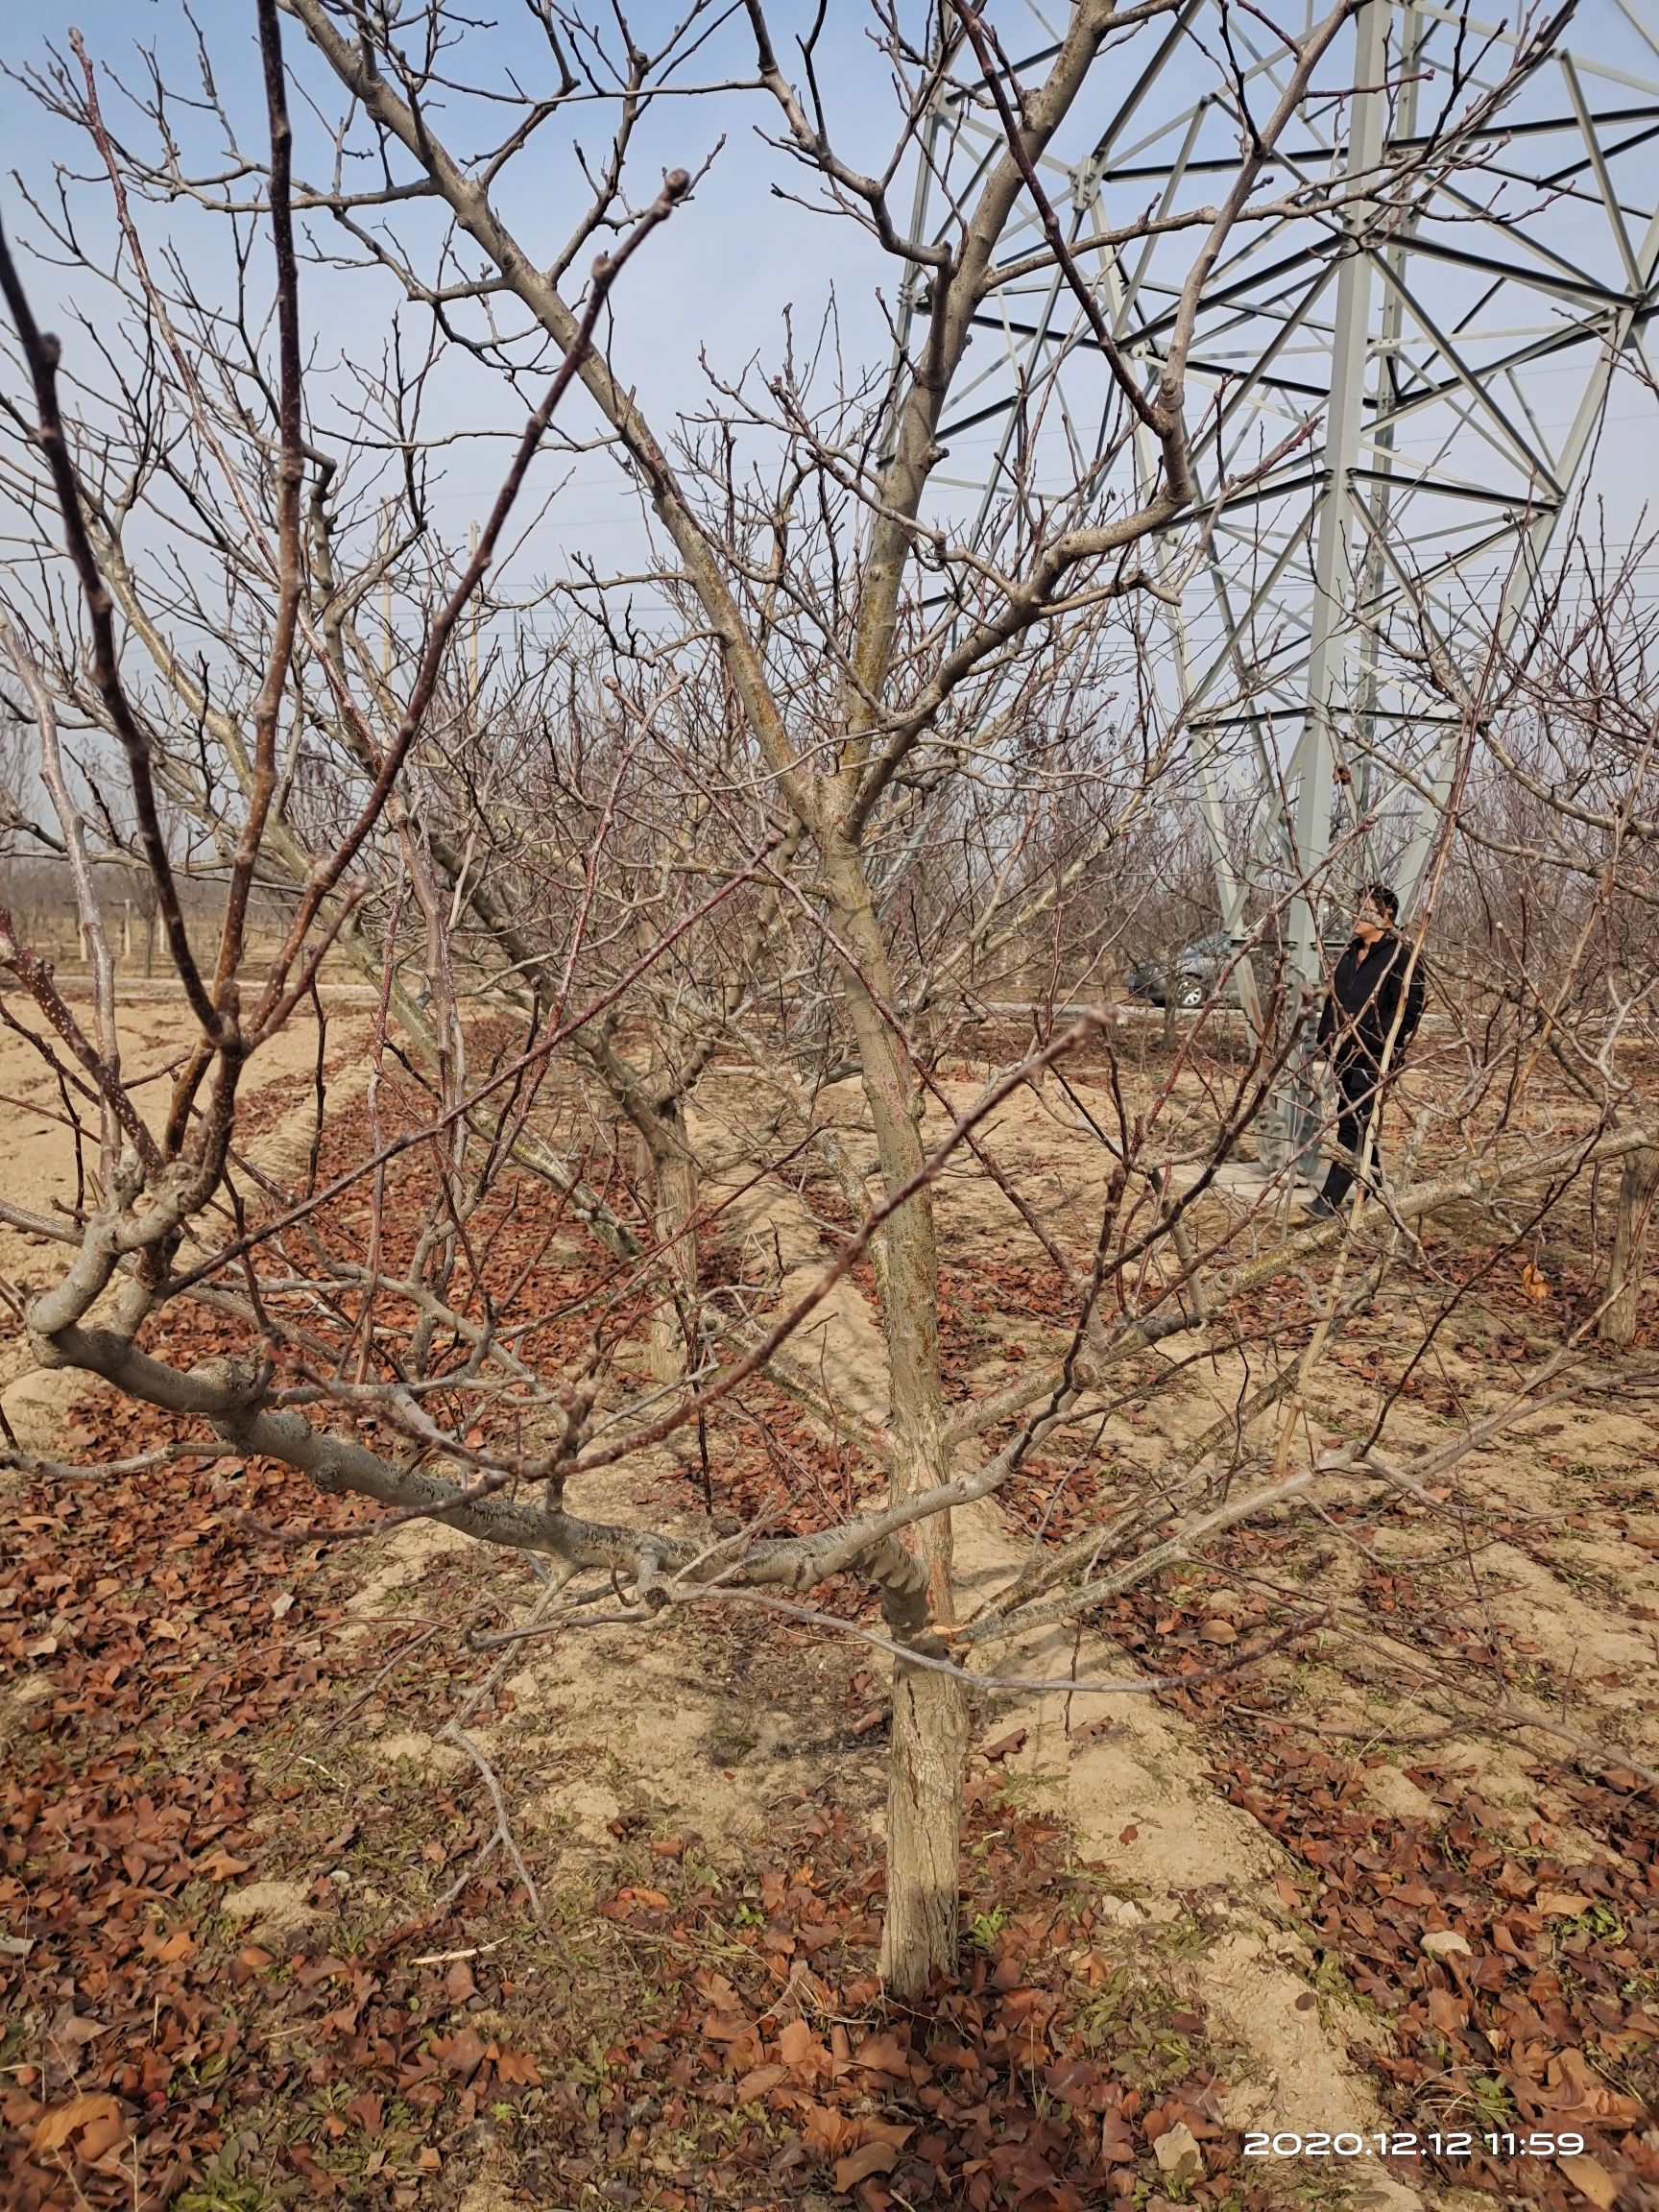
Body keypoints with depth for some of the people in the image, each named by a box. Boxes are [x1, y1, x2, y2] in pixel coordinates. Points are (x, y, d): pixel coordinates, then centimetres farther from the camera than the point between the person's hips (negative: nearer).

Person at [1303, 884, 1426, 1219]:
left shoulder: (1403, 956, -8)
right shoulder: (1351, 952, 16)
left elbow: (1408, 1010, -13)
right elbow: (1333, 999, 24)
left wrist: (1389, 1049, -18)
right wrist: (1326, 1037, 16)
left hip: (1373, 1058, -8)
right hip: (1344, 1053, 8)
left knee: (1353, 1127, -11)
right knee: (1359, 1124, 14)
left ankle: (1329, 1200, -13)